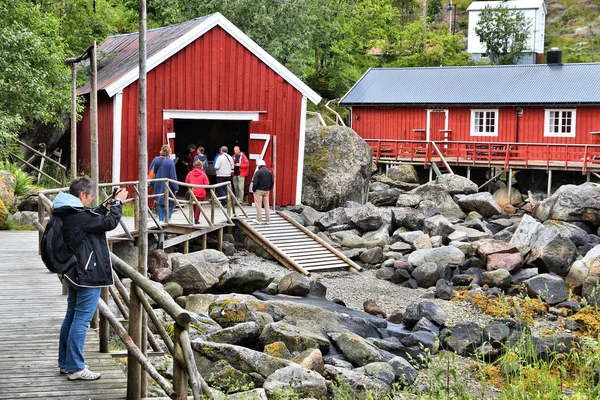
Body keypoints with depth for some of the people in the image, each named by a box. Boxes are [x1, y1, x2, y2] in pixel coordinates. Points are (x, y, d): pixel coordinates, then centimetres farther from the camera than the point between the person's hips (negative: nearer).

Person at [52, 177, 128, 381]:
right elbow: (109, 223, -16)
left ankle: (65, 363, 24)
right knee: (81, 320, -5)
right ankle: (75, 368, -2)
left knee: (72, 316, 16)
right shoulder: (79, 215, -22)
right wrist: (118, 203, -3)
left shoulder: (67, 213, 7)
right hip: (88, 275, -10)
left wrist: (106, 206, 14)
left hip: (74, 273, 10)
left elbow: (92, 219, 23)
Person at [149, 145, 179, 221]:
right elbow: (173, 176, -13)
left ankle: (161, 219, 10)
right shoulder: (170, 162, -15)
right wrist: (176, 187, -7)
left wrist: (152, 184, 13)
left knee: (160, 204, 14)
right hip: (168, 187, -4)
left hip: (158, 186, 4)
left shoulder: (156, 160, -2)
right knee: (170, 203, 9)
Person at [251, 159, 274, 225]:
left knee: (259, 205, 2)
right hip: (266, 191, 6)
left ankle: (259, 220, 4)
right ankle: (268, 220, 15)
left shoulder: (258, 172, -15)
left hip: (259, 191, -6)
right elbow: (272, 182, 9)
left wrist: (254, 190, -3)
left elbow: (255, 183, -17)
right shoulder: (269, 172, 5)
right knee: (266, 205, 12)